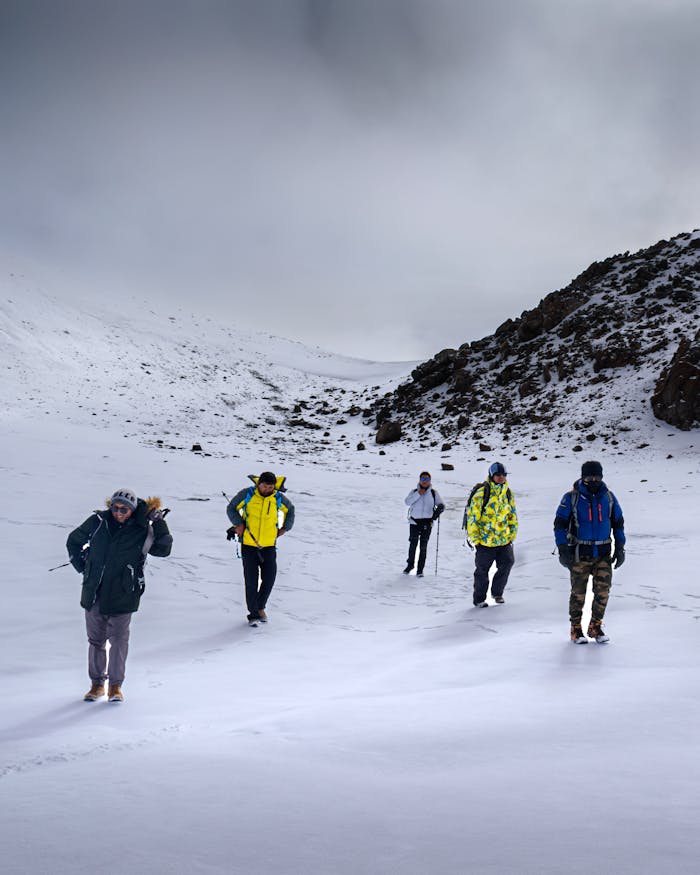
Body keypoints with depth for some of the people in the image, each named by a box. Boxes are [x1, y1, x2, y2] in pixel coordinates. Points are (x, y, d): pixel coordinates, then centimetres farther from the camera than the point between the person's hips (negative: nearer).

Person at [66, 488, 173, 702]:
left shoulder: (142, 530, -4)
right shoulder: (97, 522, 0)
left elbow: (163, 549, -2)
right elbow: (74, 541, 15)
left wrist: (159, 523, -11)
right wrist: (82, 566, 8)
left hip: (122, 596, -2)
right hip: (94, 592, 3)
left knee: (118, 639, -1)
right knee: (95, 639, 12)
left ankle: (115, 686, 12)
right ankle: (97, 683, 25)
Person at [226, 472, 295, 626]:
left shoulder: (278, 498, -3)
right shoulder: (247, 494, -9)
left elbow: (290, 510, 18)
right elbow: (231, 509, 4)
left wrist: (285, 528, 10)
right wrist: (238, 524, -9)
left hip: (269, 545, 2)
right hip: (248, 544, -2)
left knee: (269, 579, 1)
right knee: (251, 581, -2)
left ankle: (260, 607, 25)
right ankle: (253, 613, 10)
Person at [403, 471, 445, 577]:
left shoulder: (434, 493, 8)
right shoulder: (414, 491, 5)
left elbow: (441, 504, 7)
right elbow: (407, 502, -10)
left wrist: (440, 507, -17)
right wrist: (418, 494, -17)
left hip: (427, 522, 0)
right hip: (414, 522, 0)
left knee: (423, 546, 1)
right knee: (413, 544, 3)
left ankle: (420, 569, 9)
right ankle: (410, 565, 24)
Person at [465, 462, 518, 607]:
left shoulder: (508, 493, 7)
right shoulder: (481, 492, -12)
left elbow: (513, 516, 16)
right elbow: (472, 516, -12)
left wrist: (512, 535, 12)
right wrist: (475, 538, -12)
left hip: (504, 540, 5)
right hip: (485, 539, -5)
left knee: (507, 563, 0)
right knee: (482, 570, 4)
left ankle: (497, 592, 22)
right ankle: (479, 599, 19)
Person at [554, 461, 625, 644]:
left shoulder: (608, 497, 4)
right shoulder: (571, 498, -7)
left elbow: (618, 523, 13)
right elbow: (560, 525, -5)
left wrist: (620, 548, 8)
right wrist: (563, 551, -11)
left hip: (603, 554, 3)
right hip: (580, 554, -3)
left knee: (603, 591, 2)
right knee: (578, 593, 3)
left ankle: (595, 627, 19)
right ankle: (576, 629, 17)